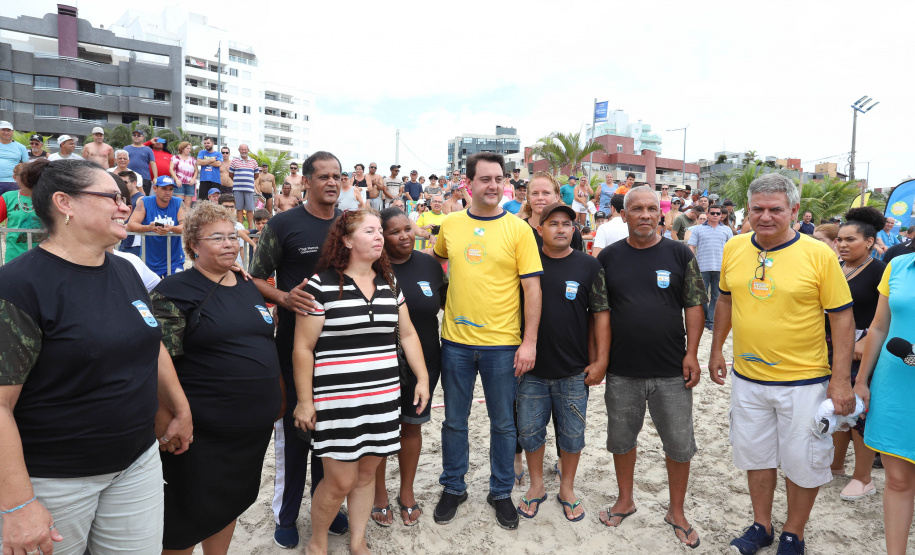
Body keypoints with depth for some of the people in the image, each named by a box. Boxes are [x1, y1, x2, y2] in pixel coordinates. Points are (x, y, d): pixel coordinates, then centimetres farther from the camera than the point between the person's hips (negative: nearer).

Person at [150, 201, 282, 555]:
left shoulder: (248, 287, 11)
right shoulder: (174, 293, -10)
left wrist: (275, 401, 18)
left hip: (255, 429, 6)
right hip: (202, 436, -6)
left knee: (230, 504, 21)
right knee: (186, 522, 9)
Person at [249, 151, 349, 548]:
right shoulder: (283, 225, -5)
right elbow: (256, 279, -4)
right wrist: (284, 297, -22)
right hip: (296, 341, -3)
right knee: (292, 427, 7)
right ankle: (285, 515, 25)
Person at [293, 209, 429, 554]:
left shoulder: (389, 283, 9)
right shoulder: (321, 285, -9)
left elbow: (407, 334, 15)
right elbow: (303, 348, -7)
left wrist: (422, 378, 10)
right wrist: (304, 400, -7)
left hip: (383, 397, 5)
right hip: (337, 401, -5)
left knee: (366, 473, 14)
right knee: (340, 480, 0)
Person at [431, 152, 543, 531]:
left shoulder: (518, 229, -6)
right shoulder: (450, 224, 2)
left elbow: (532, 287, -7)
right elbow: (438, 259, 22)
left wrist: (530, 342, -10)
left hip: (503, 343, -2)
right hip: (456, 340, 2)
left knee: (503, 423, 11)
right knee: (454, 420, 14)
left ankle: (501, 492, 31)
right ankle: (453, 488, 33)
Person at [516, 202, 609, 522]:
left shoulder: (589, 266, -2)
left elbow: (601, 314, -1)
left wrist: (601, 359, -5)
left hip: (574, 371, -1)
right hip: (532, 368, 1)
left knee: (572, 434, 11)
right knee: (529, 430, 11)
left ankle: (567, 488, 32)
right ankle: (537, 486, 32)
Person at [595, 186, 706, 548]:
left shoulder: (679, 254, 0)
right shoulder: (609, 257, 2)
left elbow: (694, 305, 0)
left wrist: (692, 353, -7)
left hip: (672, 371, -1)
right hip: (622, 371, 1)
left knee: (679, 444, 8)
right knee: (621, 438, 14)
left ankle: (677, 512, 28)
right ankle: (625, 500, 36)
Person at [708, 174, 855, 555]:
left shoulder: (819, 255, -13)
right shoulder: (734, 249, -1)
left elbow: (842, 317, -9)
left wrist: (841, 380, -12)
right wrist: (716, 350, 12)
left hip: (804, 381, -3)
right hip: (747, 378, 3)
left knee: (803, 462, 11)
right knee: (756, 455, 17)